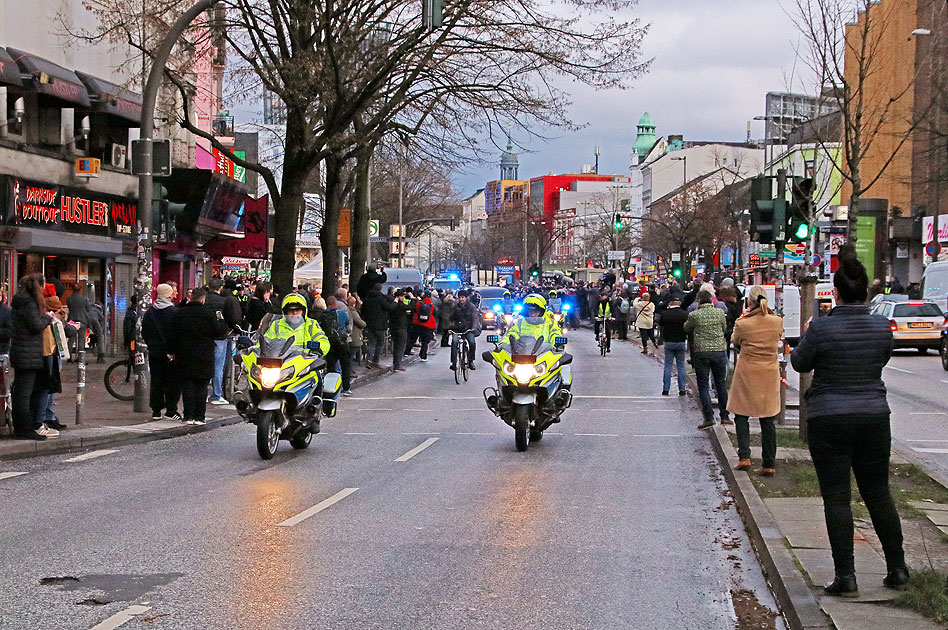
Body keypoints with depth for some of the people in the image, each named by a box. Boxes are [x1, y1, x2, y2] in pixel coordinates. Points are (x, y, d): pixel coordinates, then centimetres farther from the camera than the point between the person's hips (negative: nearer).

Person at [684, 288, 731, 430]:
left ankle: (709, 417, -3)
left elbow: (686, 328, 9)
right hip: (719, 351, 2)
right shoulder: (720, 313, -3)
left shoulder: (694, 315, -9)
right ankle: (724, 416, 16)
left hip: (701, 352, -2)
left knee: (703, 386, 4)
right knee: (721, 385, 13)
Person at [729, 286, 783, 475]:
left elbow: (735, 341, 7)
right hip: (770, 373, 3)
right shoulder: (777, 321, -4)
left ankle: (744, 457, -2)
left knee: (741, 415, 11)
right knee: (768, 420, 7)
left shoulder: (743, 323, -12)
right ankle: (769, 464, 8)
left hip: (747, 372, -2)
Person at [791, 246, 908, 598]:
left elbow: (800, 363, 1)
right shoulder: (882, 326, -2)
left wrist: (805, 336, 18)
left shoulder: (822, 328, -14)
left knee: (836, 498, 1)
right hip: (874, 416, 4)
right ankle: (897, 570, 20)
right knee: (878, 493, 15)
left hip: (829, 420, -4)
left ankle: (846, 577, 0)